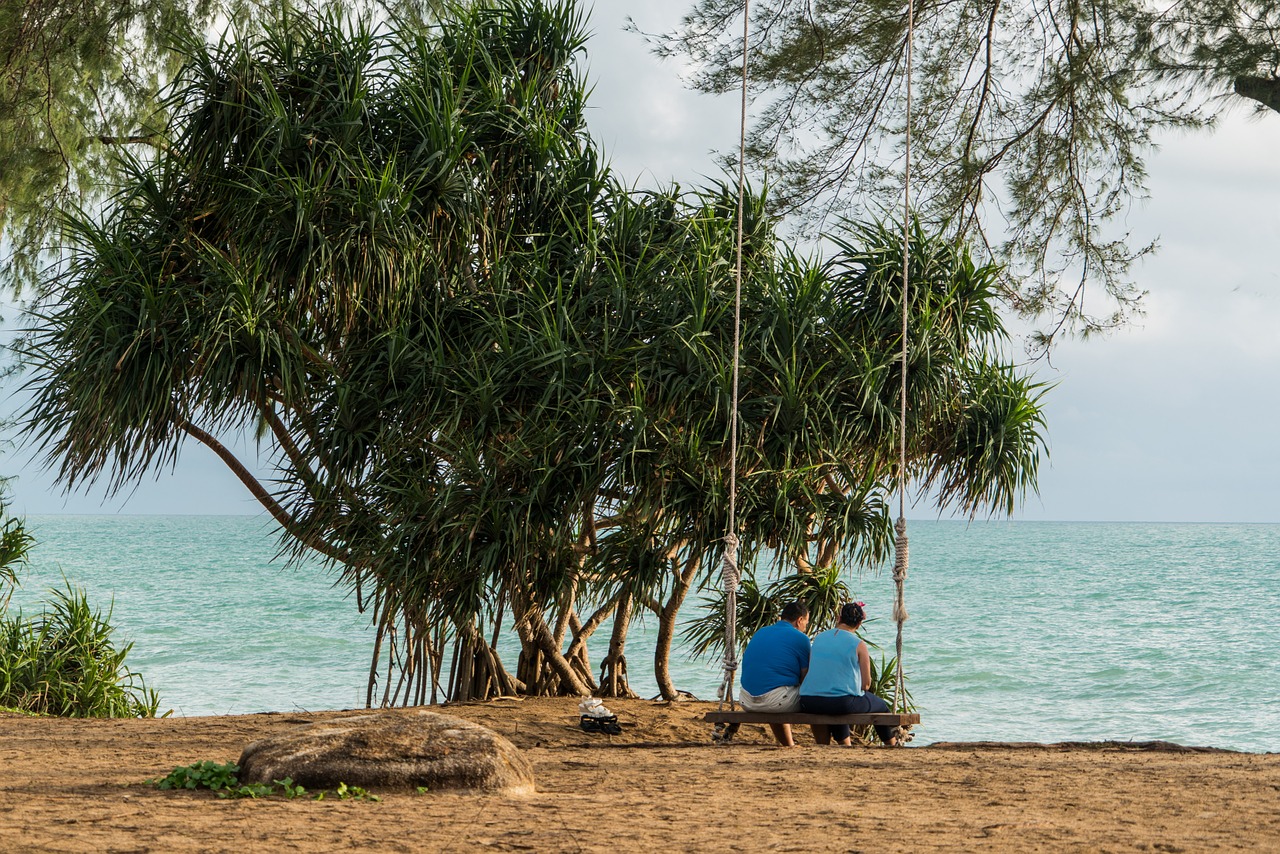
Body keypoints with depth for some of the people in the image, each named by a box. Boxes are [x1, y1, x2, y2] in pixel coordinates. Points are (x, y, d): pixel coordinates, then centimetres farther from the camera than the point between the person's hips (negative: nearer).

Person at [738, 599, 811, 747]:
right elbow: (806, 678, -1)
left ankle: (788, 745, 42)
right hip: (777, 701, -7)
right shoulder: (800, 638, -1)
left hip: (747, 703, 7)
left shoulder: (759, 633, 18)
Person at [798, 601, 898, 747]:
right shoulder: (858, 645, -4)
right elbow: (866, 682, -3)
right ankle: (892, 746, 37)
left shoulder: (818, 638, 9)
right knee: (881, 706, 23)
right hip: (844, 703, -4)